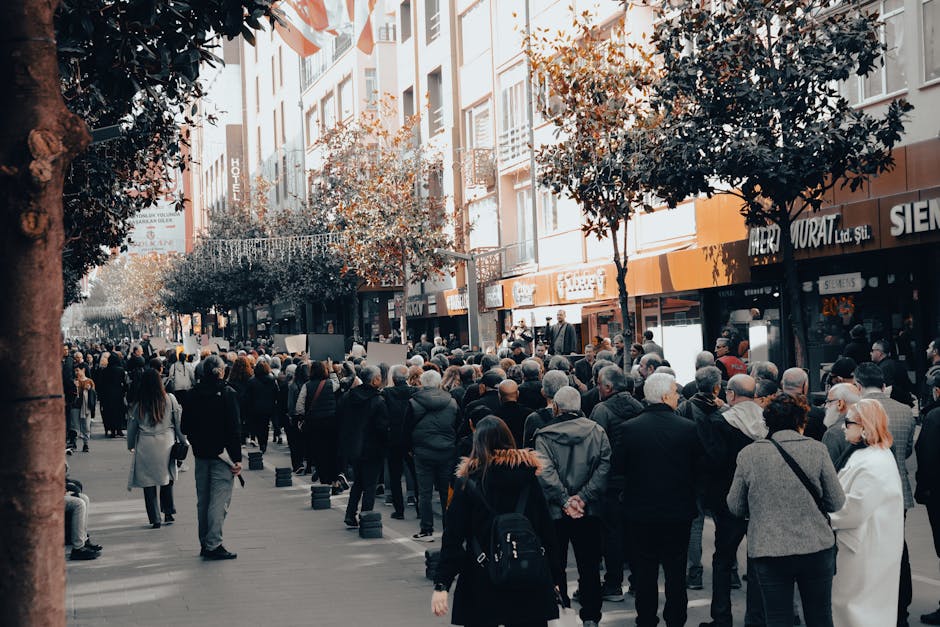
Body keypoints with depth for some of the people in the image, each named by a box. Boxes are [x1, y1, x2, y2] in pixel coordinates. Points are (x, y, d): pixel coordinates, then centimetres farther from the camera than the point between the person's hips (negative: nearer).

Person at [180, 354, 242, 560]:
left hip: (201, 453, 6)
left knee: (203, 500, 13)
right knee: (219, 500, -4)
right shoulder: (227, 393, -11)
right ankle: (213, 545, -8)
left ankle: (205, 543, 20)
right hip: (221, 453, -6)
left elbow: (185, 427, 8)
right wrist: (237, 458, -12)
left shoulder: (192, 394, 4)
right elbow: (234, 428, -14)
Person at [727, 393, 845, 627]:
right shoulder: (816, 449, -5)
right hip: (815, 547, 0)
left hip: (768, 552, 0)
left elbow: (735, 507, 4)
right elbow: (836, 503, 0)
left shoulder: (748, 454, -3)